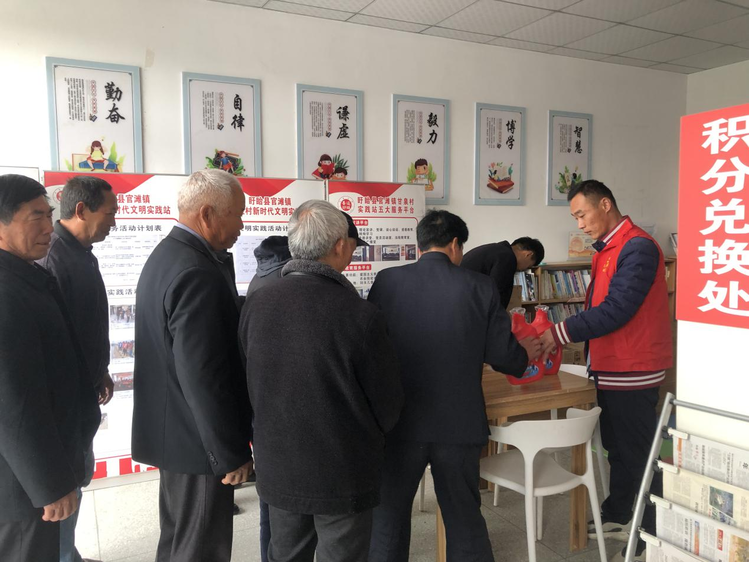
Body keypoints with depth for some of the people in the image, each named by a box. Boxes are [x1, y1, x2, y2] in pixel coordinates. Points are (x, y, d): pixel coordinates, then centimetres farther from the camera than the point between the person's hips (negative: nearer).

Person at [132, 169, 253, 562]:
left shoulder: (165, 254, 6)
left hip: (170, 428, 10)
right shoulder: (197, 274, -26)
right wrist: (232, 453, -17)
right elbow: (203, 377, -27)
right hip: (197, 440, -10)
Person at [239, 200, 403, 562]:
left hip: (277, 467, 4)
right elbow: (388, 405, -12)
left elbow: (251, 382, 2)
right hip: (343, 473, -4)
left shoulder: (255, 305, -10)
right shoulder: (360, 315, -23)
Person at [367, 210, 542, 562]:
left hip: (399, 421, 0)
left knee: (389, 517, 17)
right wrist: (526, 353, 19)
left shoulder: (386, 281, -6)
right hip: (459, 423, 1)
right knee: (465, 517, 19)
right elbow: (504, 356, -4)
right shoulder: (480, 287, -6)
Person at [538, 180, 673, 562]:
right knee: (617, 447, 19)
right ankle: (617, 517, 34)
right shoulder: (607, 249, 13)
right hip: (609, 368, 9)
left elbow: (617, 309, -25)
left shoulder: (637, 247, -17)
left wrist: (562, 333, -24)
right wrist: (564, 334, 6)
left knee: (640, 452, 1)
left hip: (632, 372, -9)